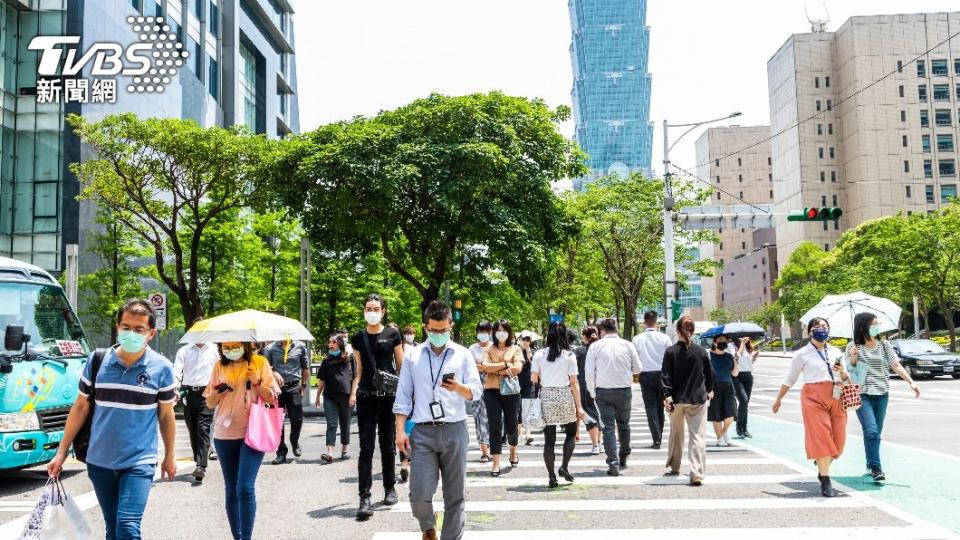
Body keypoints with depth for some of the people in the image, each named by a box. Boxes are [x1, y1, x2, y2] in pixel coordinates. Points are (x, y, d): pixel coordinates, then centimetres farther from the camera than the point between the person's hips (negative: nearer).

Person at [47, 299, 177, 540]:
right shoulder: (96, 361, -3)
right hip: (99, 462, 3)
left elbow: (166, 415, 3)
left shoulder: (162, 368, -7)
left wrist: (169, 456, 8)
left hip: (139, 463, -3)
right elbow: (80, 407, 6)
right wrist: (61, 452, 6)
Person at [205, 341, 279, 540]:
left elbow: (271, 399, -1)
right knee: (231, 490, 10)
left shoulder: (259, 362, -1)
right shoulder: (219, 366, 7)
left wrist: (256, 382, -16)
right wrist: (218, 392, -11)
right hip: (224, 435, 4)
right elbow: (210, 403, 10)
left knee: (245, 488, -13)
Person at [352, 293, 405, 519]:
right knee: (366, 447, -3)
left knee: (387, 445, 10)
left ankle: (390, 488, 27)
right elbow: (359, 370, 12)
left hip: (389, 396, -1)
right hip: (366, 397, 1)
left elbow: (401, 367, 5)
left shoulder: (393, 335, 2)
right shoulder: (358, 338, 8)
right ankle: (365, 498, -2)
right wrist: (353, 391, -2)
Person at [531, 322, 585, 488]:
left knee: (549, 439, 6)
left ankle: (552, 477, 8)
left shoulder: (539, 354, 0)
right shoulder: (569, 355, -4)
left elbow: (533, 379, 0)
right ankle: (564, 467, 6)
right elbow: (574, 383, -4)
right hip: (564, 396, -1)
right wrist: (579, 406, 1)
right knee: (571, 433, 18)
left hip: (546, 397, 2)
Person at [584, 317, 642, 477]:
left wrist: (593, 392, 7)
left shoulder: (596, 346, -3)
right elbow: (637, 369, 6)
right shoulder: (628, 345, 0)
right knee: (623, 424, 19)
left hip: (603, 391, -1)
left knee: (608, 426, 2)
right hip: (624, 390, 2)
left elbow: (589, 372, -4)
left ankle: (613, 463, -6)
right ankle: (623, 459, 30)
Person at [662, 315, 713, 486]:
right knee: (697, 436, -1)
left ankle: (674, 467, 33)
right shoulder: (701, 351, -2)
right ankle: (697, 474, -10)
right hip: (698, 399, 0)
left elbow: (665, 375, -11)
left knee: (676, 435, 18)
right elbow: (709, 374, 9)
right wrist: (709, 390, 26)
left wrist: (667, 396, -11)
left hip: (677, 400, 1)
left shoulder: (671, 351, -6)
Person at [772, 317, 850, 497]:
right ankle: (826, 482, -3)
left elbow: (846, 379, 20)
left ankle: (822, 469, 29)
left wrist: (842, 372, -3)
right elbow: (790, 379, 12)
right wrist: (779, 399, 16)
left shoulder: (835, 352, 15)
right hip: (814, 397, -4)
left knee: (838, 440, 3)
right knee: (821, 438, -9)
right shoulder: (803, 354, 4)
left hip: (836, 398, 4)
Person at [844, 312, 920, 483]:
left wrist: (911, 382, -6)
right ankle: (875, 468, -12)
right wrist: (853, 358, -17)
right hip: (862, 394, -4)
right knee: (871, 431, -15)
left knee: (876, 432, 10)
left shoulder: (884, 345, 6)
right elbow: (849, 371, 2)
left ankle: (871, 465, 25)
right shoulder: (853, 347, -2)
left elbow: (896, 366, 5)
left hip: (882, 394, 4)